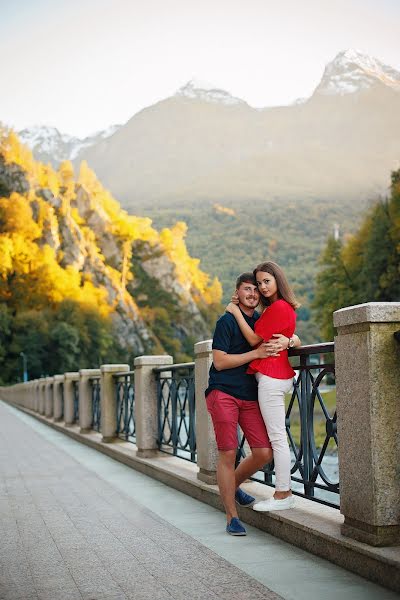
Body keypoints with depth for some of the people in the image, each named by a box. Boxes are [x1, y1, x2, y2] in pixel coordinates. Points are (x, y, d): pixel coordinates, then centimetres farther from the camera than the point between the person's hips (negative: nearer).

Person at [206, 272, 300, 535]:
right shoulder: (227, 321, -2)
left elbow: (297, 340, 17)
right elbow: (219, 362, -9)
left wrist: (287, 341, -8)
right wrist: (257, 353, -13)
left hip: (250, 397, 6)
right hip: (223, 394, -5)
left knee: (264, 453, -3)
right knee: (228, 454, -5)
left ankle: (233, 486, 26)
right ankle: (232, 517, 5)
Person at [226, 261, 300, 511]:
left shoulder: (278, 308, -15)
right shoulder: (286, 307, 15)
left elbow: (254, 339, -9)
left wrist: (236, 312, -4)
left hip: (271, 376, -10)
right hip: (278, 374, 10)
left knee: (277, 437, -5)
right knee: (278, 436, 12)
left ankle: (283, 494, 0)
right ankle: (284, 491, 15)